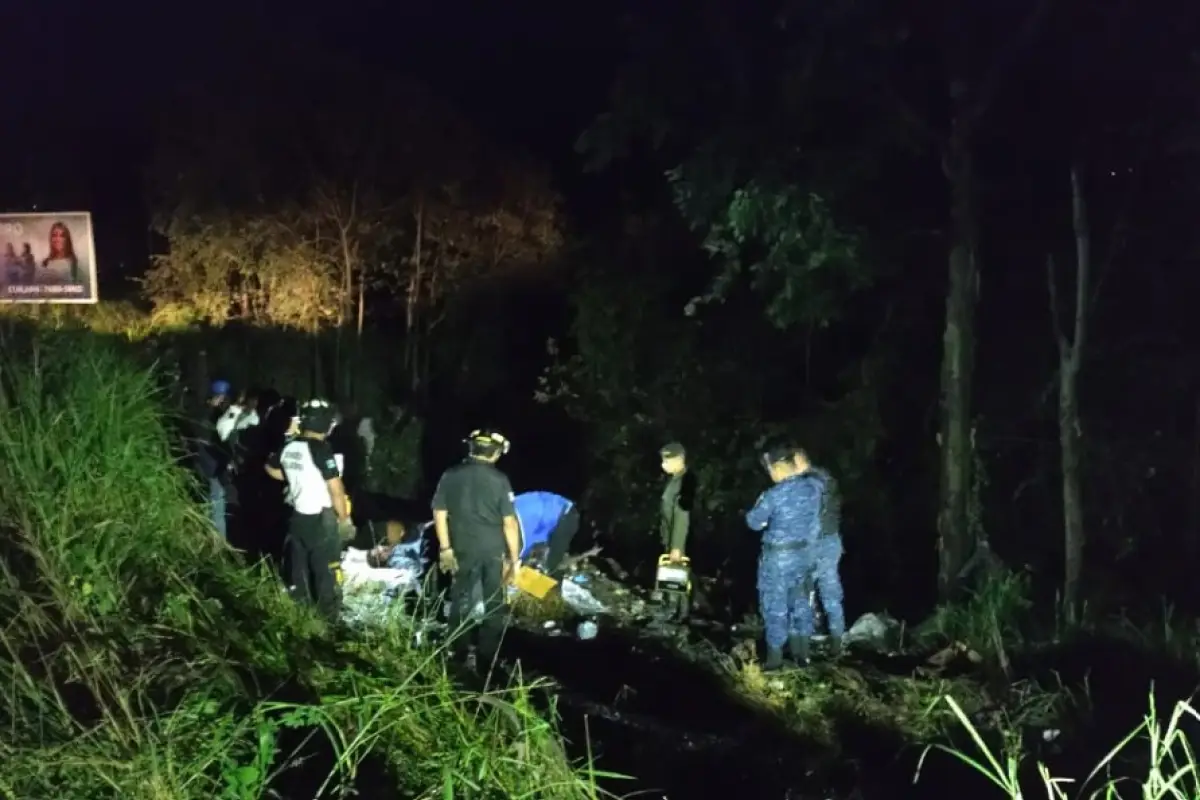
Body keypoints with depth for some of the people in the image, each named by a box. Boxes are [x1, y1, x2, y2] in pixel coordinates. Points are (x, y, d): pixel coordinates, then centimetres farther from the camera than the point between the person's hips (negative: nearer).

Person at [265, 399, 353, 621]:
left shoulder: (289, 447, 1)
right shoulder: (321, 449, -21)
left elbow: (271, 468, 21)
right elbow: (336, 488, -20)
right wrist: (344, 517, -7)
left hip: (297, 516, 7)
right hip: (321, 519, -7)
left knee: (300, 568, 19)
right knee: (327, 572, 4)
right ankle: (328, 618, 11)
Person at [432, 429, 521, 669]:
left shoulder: (451, 475, -3)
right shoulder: (499, 480, -10)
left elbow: (439, 514, -2)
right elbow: (510, 522, -11)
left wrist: (445, 548, 5)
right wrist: (514, 557, -4)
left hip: (463, 549, 2)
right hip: (494, 550, -2)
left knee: (461, 601, 16)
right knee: (494, 604, 11)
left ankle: (458, 653, 20)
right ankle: (489, 656, 15)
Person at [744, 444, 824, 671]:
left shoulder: (774, 495, -23)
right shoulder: (812, 486, -6)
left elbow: (753, 521, -10)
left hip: (779, 556, -6)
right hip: (804, 551, 6)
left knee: (775, 605, 6)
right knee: (799, 600, 21)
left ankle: (775, 656, 15)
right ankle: (802, 651, 29)